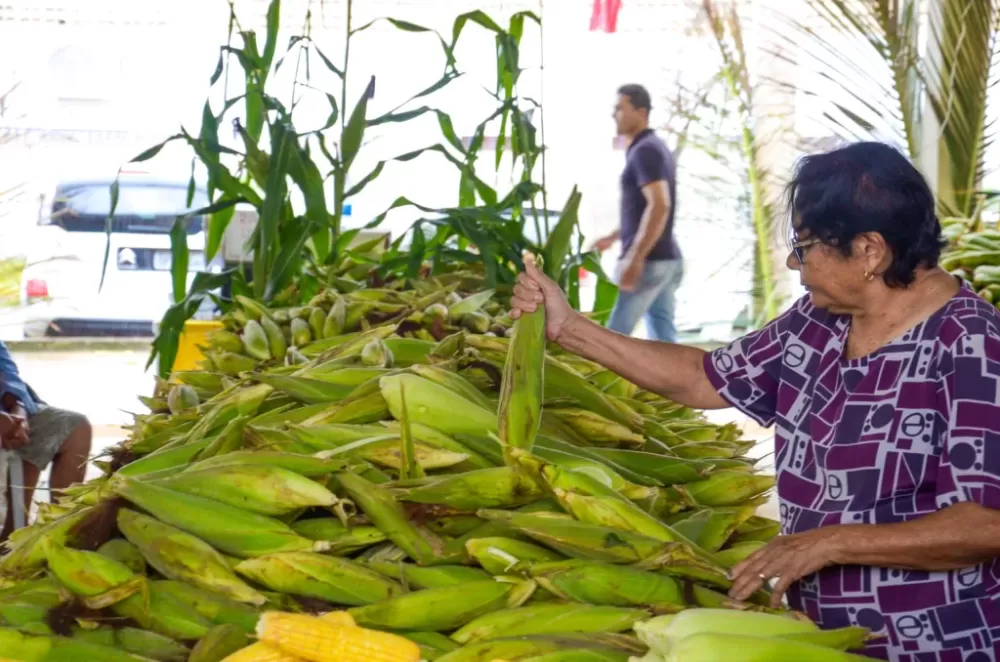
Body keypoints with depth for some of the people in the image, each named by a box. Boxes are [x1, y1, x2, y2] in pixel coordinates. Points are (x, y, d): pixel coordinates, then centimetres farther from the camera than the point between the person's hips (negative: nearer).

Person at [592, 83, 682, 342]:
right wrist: (613, 237, 31)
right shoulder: (653, 148, 18)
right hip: (664, 260, 10)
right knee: (664, 341, 7)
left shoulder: (644, 151, -14)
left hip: (648, 261, -10)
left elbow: (659, 207, -25)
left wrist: (635, 258, -28)